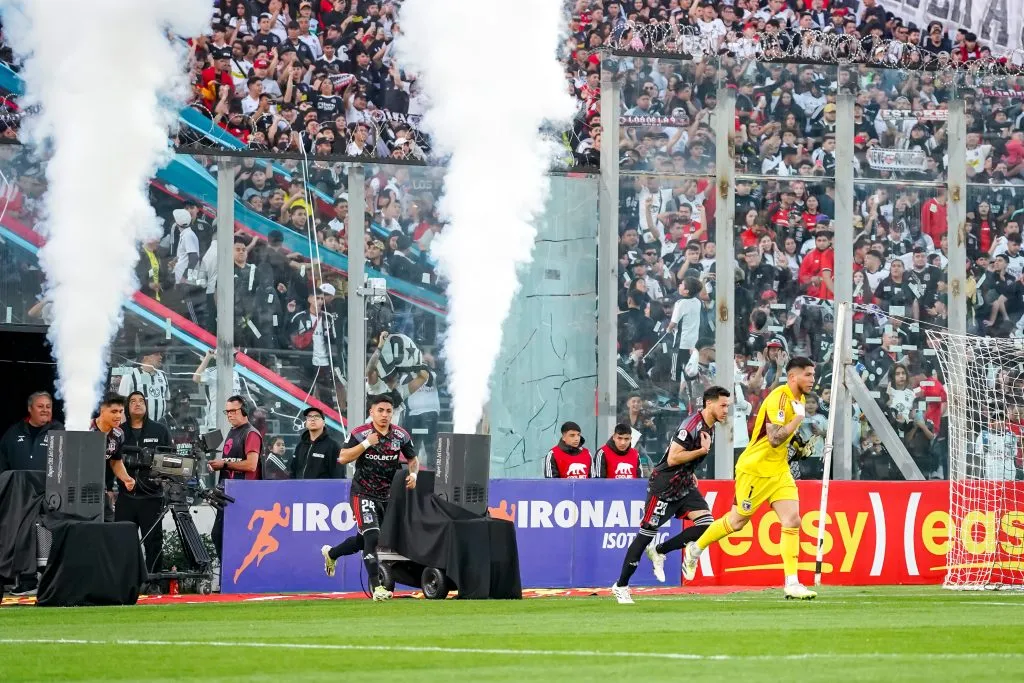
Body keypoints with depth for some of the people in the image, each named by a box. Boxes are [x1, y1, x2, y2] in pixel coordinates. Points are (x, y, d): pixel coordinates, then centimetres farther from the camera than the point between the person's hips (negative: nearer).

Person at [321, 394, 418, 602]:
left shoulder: (401, 435, 0)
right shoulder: (360, 433, -11)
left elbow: (413, 459, 12)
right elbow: (342, 458, -18)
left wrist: (413, 474, -9)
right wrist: (367, 443, -24)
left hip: (387, 496, 5)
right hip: (363, 493, -5)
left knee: (363, 540, 16)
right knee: (372, 536, -19)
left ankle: (331, 554, 45)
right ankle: (376, 587, -20)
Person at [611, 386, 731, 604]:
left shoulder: (710, 427, 8)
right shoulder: (692, 425, -22)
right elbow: (673, 458, -26)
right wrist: (703, 450, -23)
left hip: (684, 485, 8)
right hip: (664, 485, -8)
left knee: (706, 524, -10)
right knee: (647, 532, -3)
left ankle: (658, 552, 7)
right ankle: (620, 585, 8)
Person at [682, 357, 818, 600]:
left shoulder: (799, 398, 7)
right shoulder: (778, 398, -22)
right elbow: (775, 439, -30)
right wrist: (799, 418, -27)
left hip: (779, 471, 7)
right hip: (754, 469, -7)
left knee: (792, 520, -8)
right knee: (738, 520, 7)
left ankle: (792, 584, -8)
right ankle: (695, 549, 33)